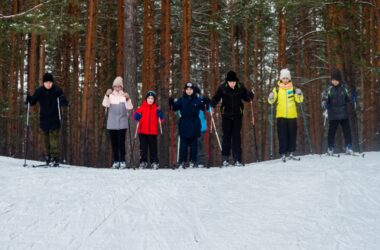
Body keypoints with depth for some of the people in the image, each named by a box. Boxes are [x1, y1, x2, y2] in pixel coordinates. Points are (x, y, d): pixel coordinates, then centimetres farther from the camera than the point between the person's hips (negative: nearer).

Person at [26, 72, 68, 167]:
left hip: (55, 119, -3)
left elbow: (65, 103, -7)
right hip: (44, 119, 3)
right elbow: (33, 102, 10)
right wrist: (29, 98, -11)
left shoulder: (57, 90, -8)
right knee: (46, 138, 8)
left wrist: (63, 101, -30)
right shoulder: (39, 91, -1)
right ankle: (48, 158, 17)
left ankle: (56, 158, -12)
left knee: (54, 137, -11)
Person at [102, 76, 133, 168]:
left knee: (121, 142, -8)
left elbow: (129, 107, -7)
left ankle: (122, 161, -5)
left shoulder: (124, 95, 6)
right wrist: (107, 95, -24)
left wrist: (127, 99, -23)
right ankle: (116, 161, 10)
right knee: (114, 143, 4)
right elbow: (105, 104, -10)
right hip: (112, 123, 2)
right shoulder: (110, 95, 8)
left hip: (122, 123, -2)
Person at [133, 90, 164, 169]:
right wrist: (137, 116, -25)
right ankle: (143, 162, 11)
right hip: (143, 131, 0)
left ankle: (154, 162, 11)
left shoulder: (156, 109, 6)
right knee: (143, 147, 4)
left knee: (153, 147, 5)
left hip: (153, 132, 0)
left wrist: (160, 114, -18)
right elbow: (136, 115, -2)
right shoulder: (142, 107, 3)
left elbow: (161, 118, 3)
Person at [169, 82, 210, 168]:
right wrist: (172, 103, -26)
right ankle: (182, 162, 2)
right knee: (183, 145, 0)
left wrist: (206, 102, -26)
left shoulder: (197, 100, 5)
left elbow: (203, 106, -6)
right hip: (184, 127, 0)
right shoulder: (182, 100, 5)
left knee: (193, 145, 5)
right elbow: (176, 107, -6)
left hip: (194, 127, 0)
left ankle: (193, 161, 11)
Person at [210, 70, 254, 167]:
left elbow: (246, 97, 10)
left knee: (236, 136, -3)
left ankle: (237, 159, -3)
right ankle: (225, 159, 6)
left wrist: (250, 96, -11)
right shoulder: (222, 88, -4)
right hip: (226, 115, 0)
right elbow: (216, 98, 1)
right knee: (226, 136, 0)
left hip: (237, 115, 0)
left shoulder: (240, 87, -1)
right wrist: (212, 105, -17)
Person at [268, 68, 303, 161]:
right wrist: (271, 98, -20)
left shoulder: (293, 88, 7)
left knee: (292, 134, 4)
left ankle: (291, 152, 13)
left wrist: (299, 94, -15)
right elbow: (271, 101, 2)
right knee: (282, 134, -2)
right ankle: (283, 153, 0)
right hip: (281, 115, -1)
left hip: (292, 115, 1)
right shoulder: (277, 88, 4)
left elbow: (299, 100, 5)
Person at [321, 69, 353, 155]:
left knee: (347, 131, 0)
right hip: (333, 115, -2)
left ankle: (349, 148, 6)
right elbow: (324, 100, -10)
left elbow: (348, 99, 17)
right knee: (331, 132, 2)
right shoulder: (329, 89, -4)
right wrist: (325, 110, -22)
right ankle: (330, 149, 12)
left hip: (344, 114, 2)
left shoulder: (344, 88, 2)